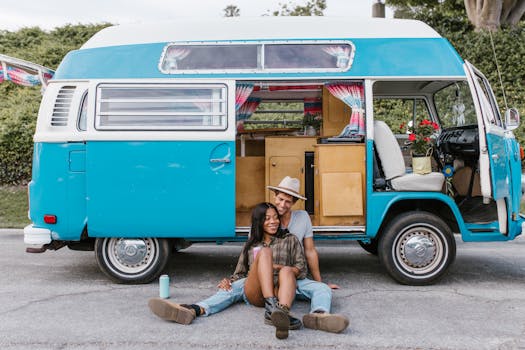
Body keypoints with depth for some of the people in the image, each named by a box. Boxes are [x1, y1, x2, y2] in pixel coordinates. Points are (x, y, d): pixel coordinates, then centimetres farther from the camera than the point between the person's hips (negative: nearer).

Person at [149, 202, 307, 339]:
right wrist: (229, 282, 0)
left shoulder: (290, 240, 23)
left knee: (286, 271, -36)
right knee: (265, 252, -27)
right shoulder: (251, 245, 28)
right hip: (254, 293, 1)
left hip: (280, 290, -1)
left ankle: (282, 312, -64)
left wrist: (283, 269, -6)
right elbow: (240, 273, 22)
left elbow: (301, 268, 14)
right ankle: (271, 306, -45)